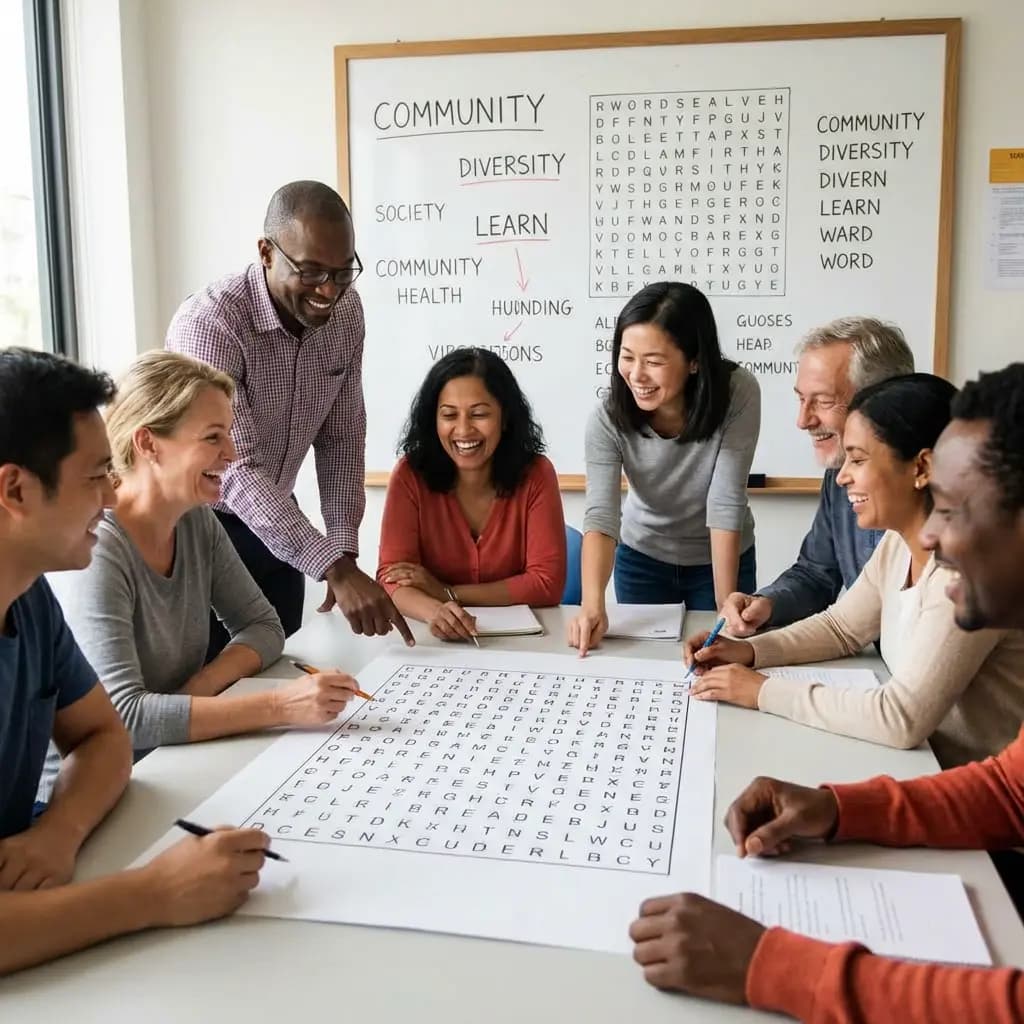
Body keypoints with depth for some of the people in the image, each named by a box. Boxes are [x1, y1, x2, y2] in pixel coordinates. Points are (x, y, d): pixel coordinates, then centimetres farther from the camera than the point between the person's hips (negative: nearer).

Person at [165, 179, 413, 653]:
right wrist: (335, 568, -44)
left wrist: (344, 550, -9)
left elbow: (340, 437, -1)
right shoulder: (207, 324, -29)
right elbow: (235, 471, -36)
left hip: (274, 523, 5)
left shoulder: (345, 312, -9)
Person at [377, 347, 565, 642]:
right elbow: (392, 577, -12)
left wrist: (447, 593, -14)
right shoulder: (411, 474, -7)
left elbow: (547, 583, -10)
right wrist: (435, 611, -32)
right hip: (434, 640, 2)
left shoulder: (535, 475, -8)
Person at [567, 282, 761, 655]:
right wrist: (592, 605, -48)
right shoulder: (609, 417, -25)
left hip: (723, 559, -1)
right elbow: (601, 516, -32)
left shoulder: (738, 394, -28)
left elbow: (726, 504, -27)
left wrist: (726, 609, -28)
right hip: (642, 558, 1)